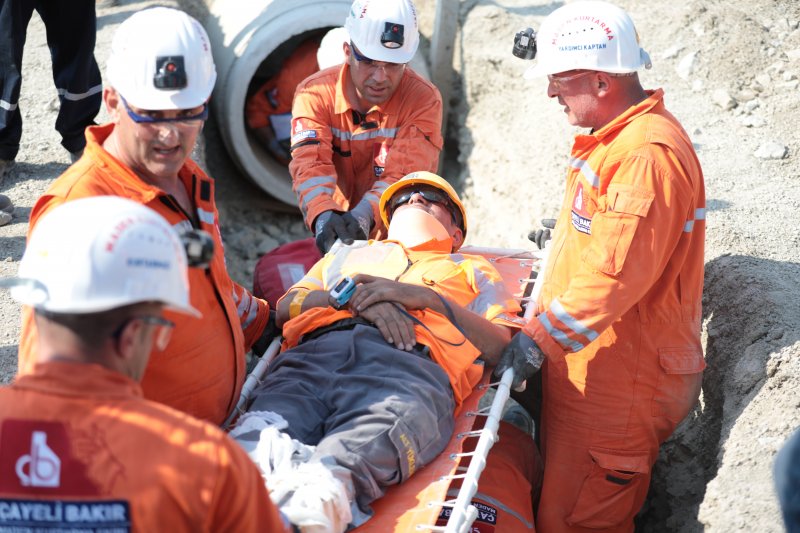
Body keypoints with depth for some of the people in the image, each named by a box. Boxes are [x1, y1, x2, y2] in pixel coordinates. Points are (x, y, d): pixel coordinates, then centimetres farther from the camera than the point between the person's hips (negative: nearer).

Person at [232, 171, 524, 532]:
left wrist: (427, 297, 6)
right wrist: (353, 292, 7)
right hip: (316, 349, 3)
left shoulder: (473, 270, 39)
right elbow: (286, 308, 27)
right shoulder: (350, 252, 45)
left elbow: (500, 346, 18)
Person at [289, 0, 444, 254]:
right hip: (336, 240, 1)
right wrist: (323, 216, -45)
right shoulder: (314, 94, -10)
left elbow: (404, 175, -23)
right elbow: (310, 165, -24)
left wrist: (363, 216, -43)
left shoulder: (424, 99, -13)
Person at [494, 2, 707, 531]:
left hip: (618, 384, -11)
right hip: (587, 364, 11)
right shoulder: (618, 139, 13)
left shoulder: (648, 153, -23)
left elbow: (615, 275, -29)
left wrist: (538, 340, -27)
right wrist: (564, 235, 45)